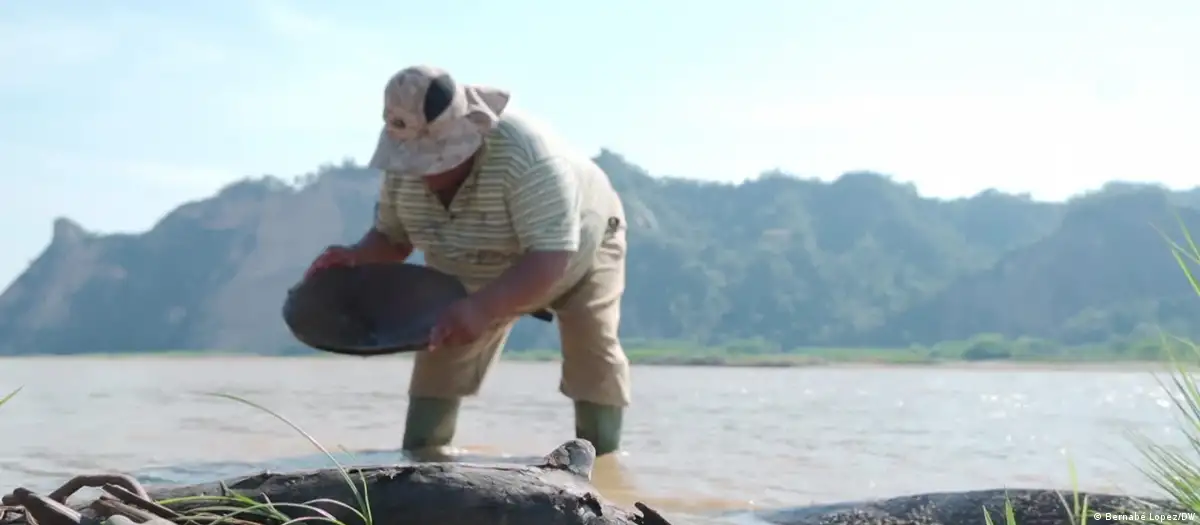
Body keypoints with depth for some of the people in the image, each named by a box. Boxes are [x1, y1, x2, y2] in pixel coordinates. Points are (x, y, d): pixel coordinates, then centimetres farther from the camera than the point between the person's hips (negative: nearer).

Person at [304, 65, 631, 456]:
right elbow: (391, 238, -9)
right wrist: (354, 257, -32)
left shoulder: (526, 156, -46)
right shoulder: (403, 170, -26)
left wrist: (481, 308, -63)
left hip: (578, 250, -5)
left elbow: (550, 260, -50)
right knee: (439, 355, -2)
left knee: (594, 355, -17)